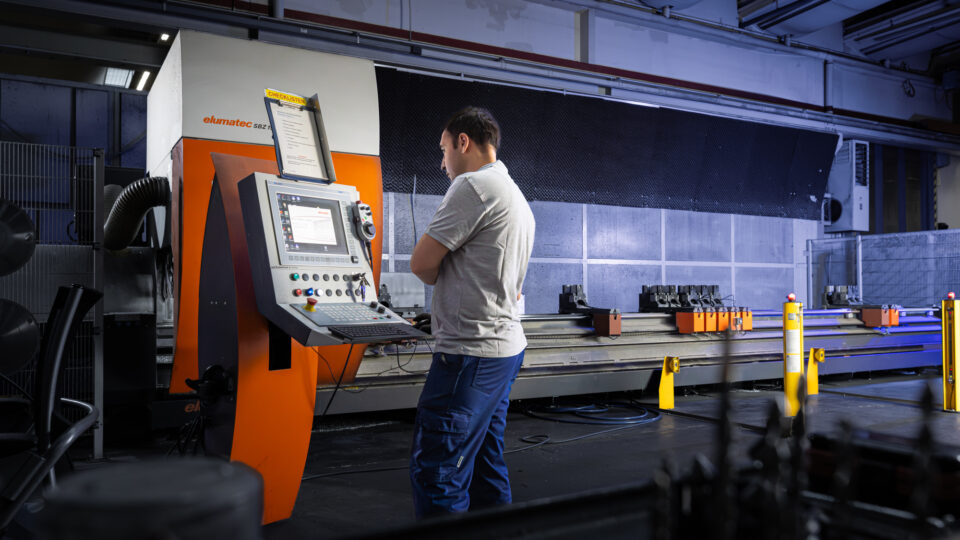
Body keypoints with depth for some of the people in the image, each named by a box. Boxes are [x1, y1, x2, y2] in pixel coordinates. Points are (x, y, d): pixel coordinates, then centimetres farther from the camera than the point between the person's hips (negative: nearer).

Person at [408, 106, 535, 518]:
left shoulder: (473, 185, -11)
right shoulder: (517, 198, 20)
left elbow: (422, 263, -12)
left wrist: (444, 277, 9)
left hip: (471, 352, -10)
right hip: (506, 346, 10)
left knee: (434, 472, -6)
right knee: (485, 464, 16)